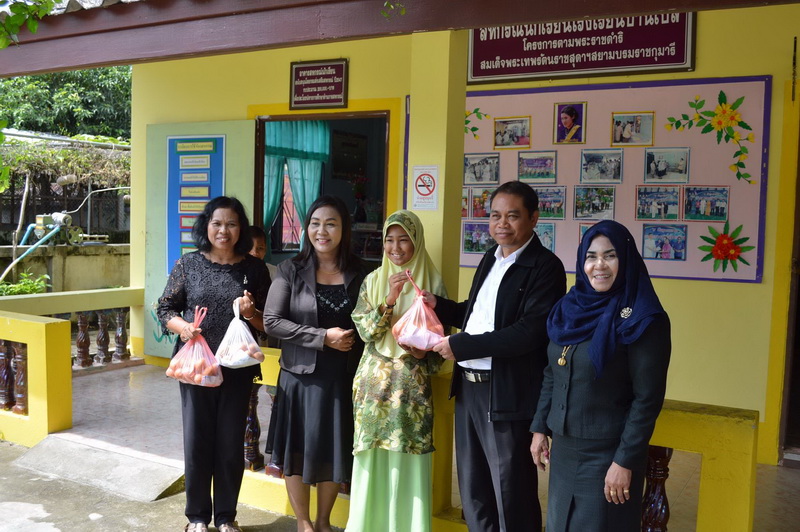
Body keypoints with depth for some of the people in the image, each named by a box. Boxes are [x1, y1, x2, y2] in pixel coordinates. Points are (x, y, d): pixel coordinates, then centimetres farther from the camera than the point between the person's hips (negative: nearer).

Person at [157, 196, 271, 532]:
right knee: (197, 441, 7)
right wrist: (182, 326, -16)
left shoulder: (254, 268, 1)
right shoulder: (188, 264, 0)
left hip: (238, 369, 1)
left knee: (231, 444, 9)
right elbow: (165, 309, 3)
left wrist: (251, 313, -16)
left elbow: (268, 322, 5)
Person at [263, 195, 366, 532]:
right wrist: (323, 337, -17)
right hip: (301, 377, -1)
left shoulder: (358, 274, 1)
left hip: (343, 378, 2)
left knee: (335, 451, 11)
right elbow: (271, 321, -10)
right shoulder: (291, 271, -4)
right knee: (298, 449, 8)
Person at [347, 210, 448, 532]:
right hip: (375, 382, 1)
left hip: (412, 385, -1)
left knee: (409, 462, 1)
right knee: (373, 461, 5)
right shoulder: (373, 281, 5)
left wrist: (424, 353, -15)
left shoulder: (432, 282, 1)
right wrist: (389, 299, -18)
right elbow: (365, 330, -5)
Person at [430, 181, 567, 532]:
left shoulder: (545, 267, -14)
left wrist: (460, 346, -21)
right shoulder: (491, 259, 12)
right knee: (473, 489, 20)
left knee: (512, 493, 8)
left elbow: (529, 333, -24)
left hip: (508, 395, -8)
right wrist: (437, 306, 4)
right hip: (468, 387, 8)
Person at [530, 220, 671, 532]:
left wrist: (625, 461, -16)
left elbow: (648, 399, -15)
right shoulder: (571, 308, 3)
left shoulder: (643, 320, -13)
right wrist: (540, 428, 9)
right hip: (563, 448, 6)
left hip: (607, 454, -6)